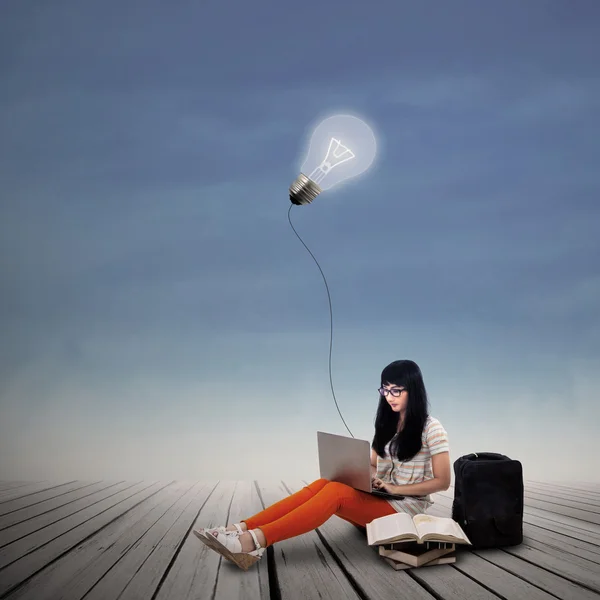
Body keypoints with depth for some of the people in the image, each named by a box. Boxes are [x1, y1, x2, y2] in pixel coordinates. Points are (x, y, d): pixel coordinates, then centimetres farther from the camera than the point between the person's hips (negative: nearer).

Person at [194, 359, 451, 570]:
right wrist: (371, 475, -7)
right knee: (323, 484, -23)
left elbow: (442, 481, -8)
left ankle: (255, 541, -49)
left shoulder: (432, 429, -7)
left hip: (406, 507, -6)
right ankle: (242, 529, -38)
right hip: (379, 498, 6)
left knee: (335, 492, -31)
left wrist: (395, 488, -16)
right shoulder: (388, 423, 14)